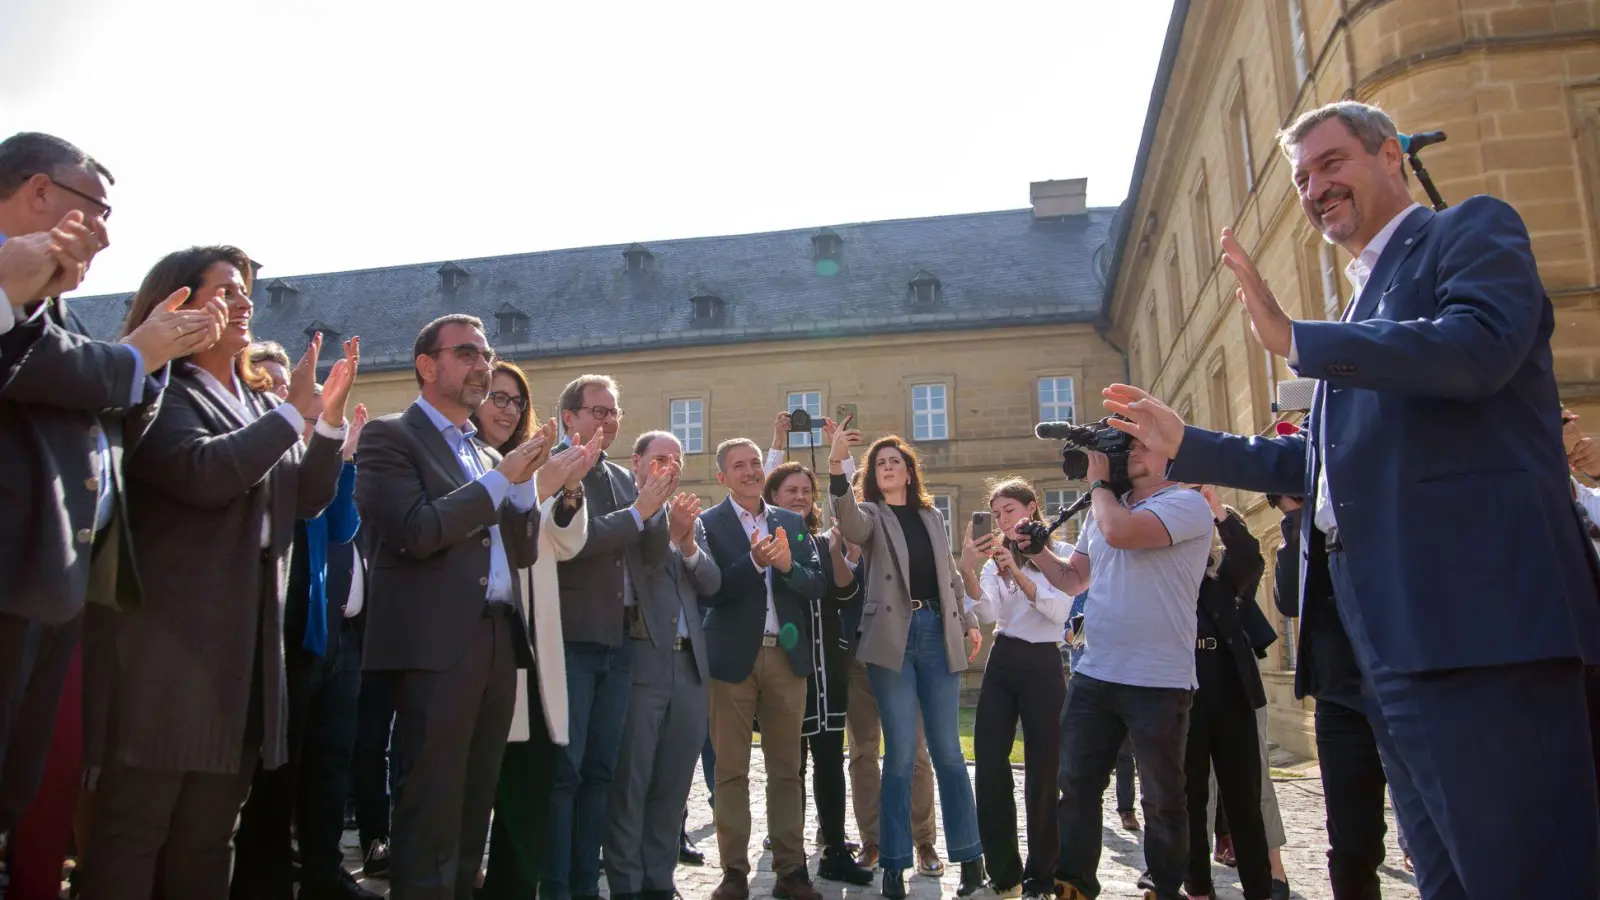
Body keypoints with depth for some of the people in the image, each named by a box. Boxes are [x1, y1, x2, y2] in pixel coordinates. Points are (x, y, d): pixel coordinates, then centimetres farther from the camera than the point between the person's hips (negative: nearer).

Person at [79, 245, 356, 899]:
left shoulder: (259, 405, 19)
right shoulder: (161, 394, -5)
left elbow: (306, 499, 15)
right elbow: (204, 472, -23)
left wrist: (330, 415, 3)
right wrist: (294, 413, -12)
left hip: (248, 643, 7)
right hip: (172, 637, -7)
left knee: (209, 834, 12)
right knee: (134, 826, -2)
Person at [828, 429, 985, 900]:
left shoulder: (932, 517, 16)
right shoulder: (871, 515, 4)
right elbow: (848, 523, -21)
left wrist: (969, 621, 9)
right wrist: (836, 464, -33)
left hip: (938, 632, 3)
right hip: (893, 636, -3)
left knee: (947, 750, 6)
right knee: (899, 753, -1)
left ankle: (969, 856, 17)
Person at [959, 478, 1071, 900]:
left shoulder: (1061, 553, -1)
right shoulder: (996, 557, 12)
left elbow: (1059, 612, -17)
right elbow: (988, 614, -5)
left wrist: (1017, 573, -28)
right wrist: (968, 571, -22)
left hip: (1043, 665, -4)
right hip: (1000, 663, 5)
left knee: (1042, 771, 0)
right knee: (989, 768, 2)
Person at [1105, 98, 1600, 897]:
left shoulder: (1473, 230, 4)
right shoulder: (1364, 302, 27)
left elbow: (1478, 346, -18)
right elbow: (1318, 461, 27)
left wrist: (1292, 338, -16)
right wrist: (1183, 444, 23)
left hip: (1475, 604, -9)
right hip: (1390, 626, 9)